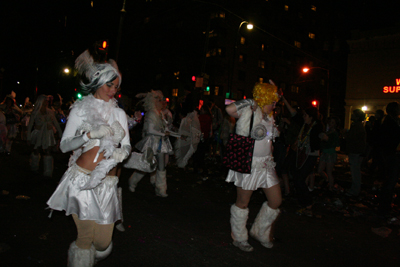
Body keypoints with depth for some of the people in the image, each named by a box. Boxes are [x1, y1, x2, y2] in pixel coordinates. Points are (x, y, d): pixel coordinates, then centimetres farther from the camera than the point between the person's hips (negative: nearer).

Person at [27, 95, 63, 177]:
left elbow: (56, 123, 9)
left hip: (48, 134, 1)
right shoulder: (35, 113, -1)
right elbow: (30, 125, 0)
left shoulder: (50, 112, 6)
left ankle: (48, 172, -1)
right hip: (38, 133, -1)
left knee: (48, 152, -6)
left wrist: (60, 133, 4)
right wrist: (28, 138, -4)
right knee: (36, 151, 3)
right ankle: (34, 168, 28)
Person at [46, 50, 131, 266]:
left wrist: (121, 153, -14)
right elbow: (64, 145, -2)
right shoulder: (80, 109, 2)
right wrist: (90, 134, -16)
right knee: (85, 237, -2)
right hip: (82, 179, -3)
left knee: (103, 241, 5)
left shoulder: (119, 113, 12)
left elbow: (126, 145, 9)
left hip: (107, 183, 3)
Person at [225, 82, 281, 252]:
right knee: (243, 202, 7)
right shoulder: (248, 112, -12)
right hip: (248, 164, -8)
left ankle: (259, 232, 33)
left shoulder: (269, 118, 13)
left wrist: (270, 158, 19)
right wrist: (249, 102, -19)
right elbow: (229, 109, -30)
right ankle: (239, 239, 28)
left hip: (266, 164, 8)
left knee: (276, 201, 10)